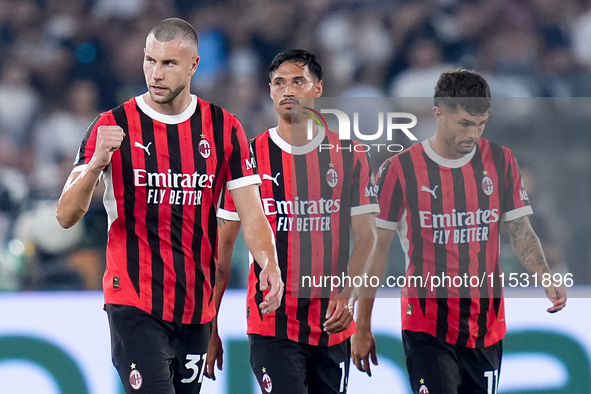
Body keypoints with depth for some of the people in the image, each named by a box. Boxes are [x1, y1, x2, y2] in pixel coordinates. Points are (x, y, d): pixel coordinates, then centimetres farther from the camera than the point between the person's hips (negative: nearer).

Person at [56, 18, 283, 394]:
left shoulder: (224, 129, 5)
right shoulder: (114, 126, -3)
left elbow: (252, 214, 3)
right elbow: (67, 216, -7)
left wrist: (270, 264, -18)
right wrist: (95, 165, -26)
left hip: (197, 307, 4)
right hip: (135, 303, -4)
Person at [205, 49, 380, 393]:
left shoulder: (350, 156, 5)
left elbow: (366, 237, 4)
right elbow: (223, 245, 3)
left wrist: (347, 295, -14)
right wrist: (210, 328, -2)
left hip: (333, 327, 2)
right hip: (271, 324, -2)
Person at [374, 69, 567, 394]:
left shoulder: (501, 162, 5)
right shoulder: (401, 169, -4)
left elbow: (520, 232, 9)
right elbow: (377, 248, 1)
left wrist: (545, 278, -9)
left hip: (486, 327, 4)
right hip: (426, 327, -4)